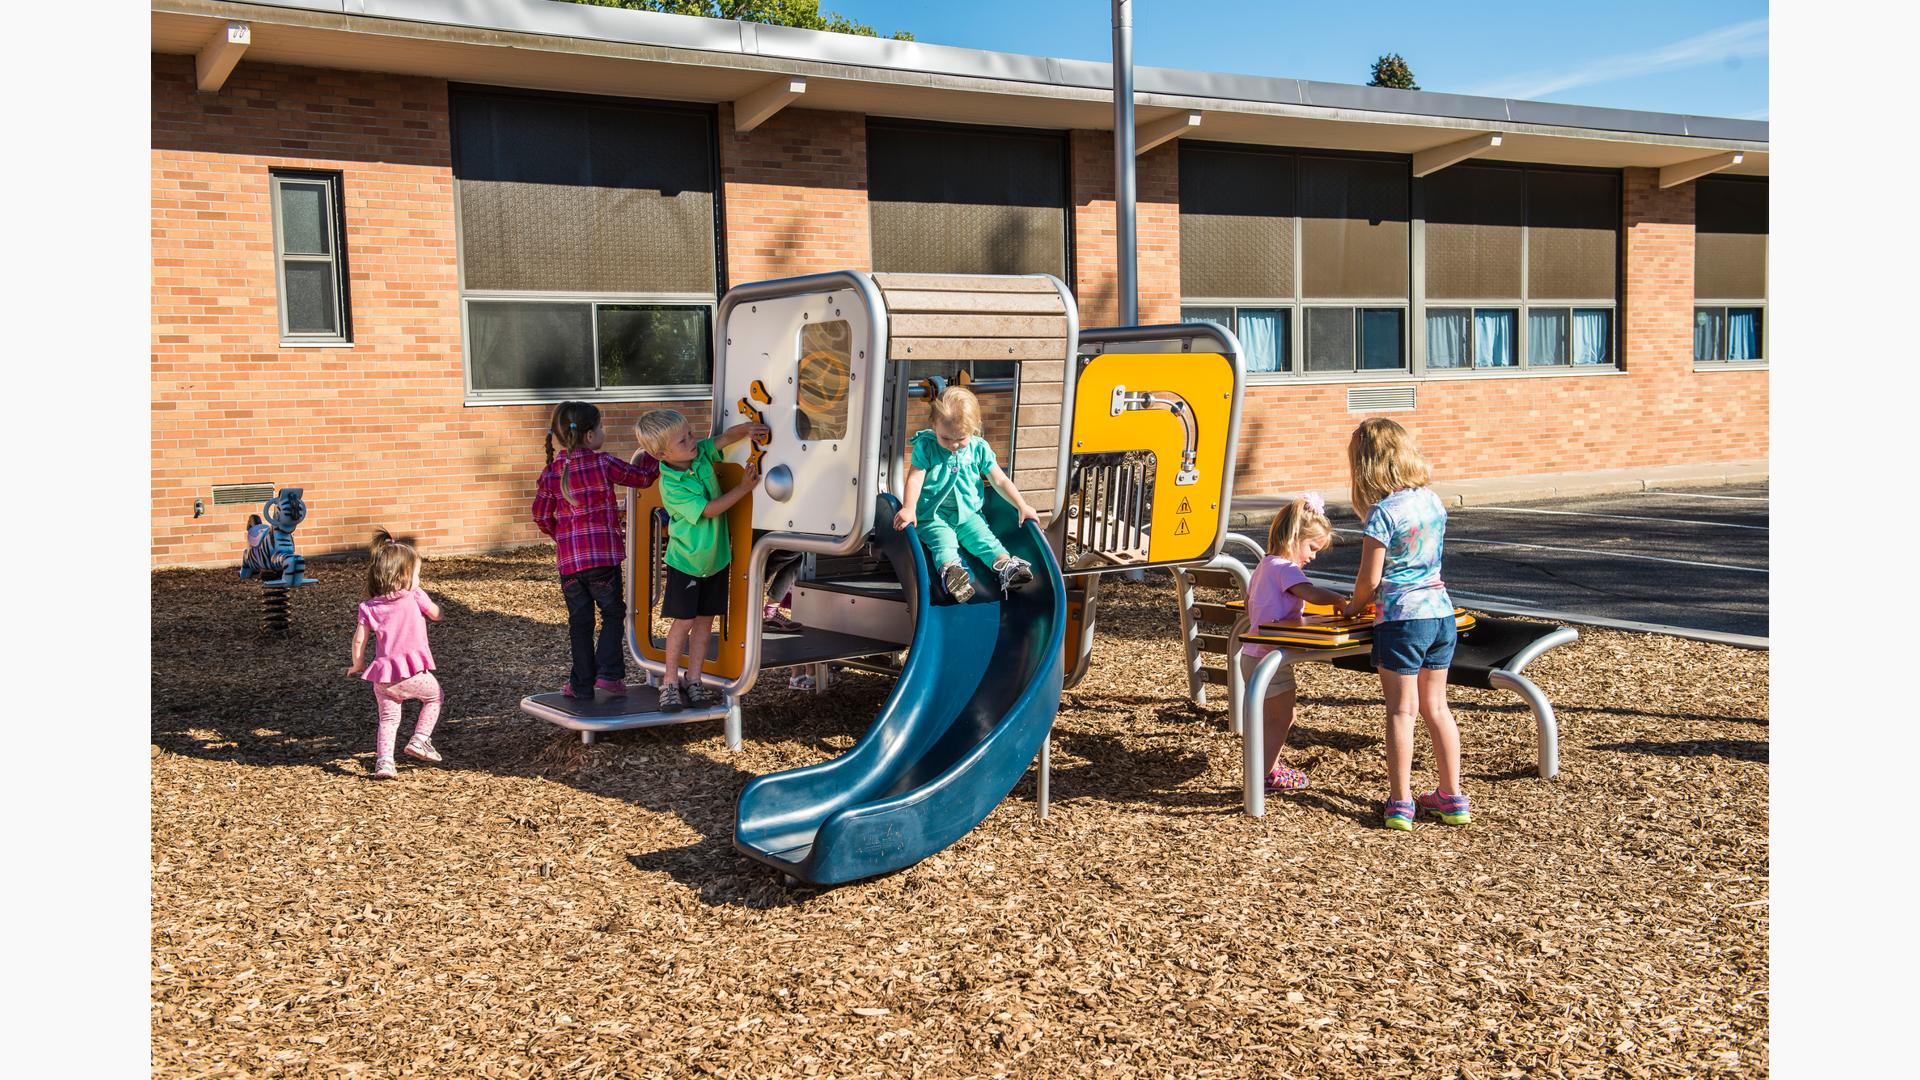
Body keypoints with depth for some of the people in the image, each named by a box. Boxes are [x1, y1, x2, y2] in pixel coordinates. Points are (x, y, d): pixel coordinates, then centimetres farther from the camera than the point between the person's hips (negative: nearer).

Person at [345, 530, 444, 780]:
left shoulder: (370, 607, 5)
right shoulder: (415, 596, -2)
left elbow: (359, 640, 2)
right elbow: (437, 615, 13)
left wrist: (358, 665, 17)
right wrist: (425, 599, 30)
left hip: (382, 676, 3)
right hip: (413, 672, -3)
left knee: (388, 718, 14)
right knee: (434, 696, 23)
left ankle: (383, 761, -1)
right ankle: (420, 739, 13)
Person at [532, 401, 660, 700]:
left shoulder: (550, 472, 3)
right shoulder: (603, 464, -8)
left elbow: (541, 516, 8)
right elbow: (643, 476, 3)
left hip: (568, 560, 4)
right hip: (603, 556, -4)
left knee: (580, 622, 12)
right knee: (613, 613, 12)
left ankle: (582, 684, 15)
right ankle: (608, 673, 1)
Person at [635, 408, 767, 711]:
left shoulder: (701, 453, -6)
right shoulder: (671, 486, -23)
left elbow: (726, 437, -10)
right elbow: (709, 509, -24)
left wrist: (747, 430, -32)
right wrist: (743, 488, -21)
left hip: (715, 557, 6)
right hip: (686, 561, -6)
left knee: (705, 620, 9)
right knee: (684, 620, -2)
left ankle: (692, 682, 17)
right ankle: (670, 682, 12)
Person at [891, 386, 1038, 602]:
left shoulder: (979, 448, 2)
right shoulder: (926, 446, -5)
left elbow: (1000, 480, 6)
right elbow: (915, 478, -12)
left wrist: (1022, 506, 0)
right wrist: (909, 509, -26)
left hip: (968, 512, 3)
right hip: (933, 514, -3)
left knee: (984, 537, -19)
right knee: (943, 541, -28)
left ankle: (1005, 565, -37)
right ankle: (950, 569, -53)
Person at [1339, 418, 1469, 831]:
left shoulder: (1383, 513, -15)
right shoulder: (1433, 501, 7)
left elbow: (1370, 579, -13)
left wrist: (1354, 606, 8)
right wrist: (1367, 602, 20)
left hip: (1401, 616, -6)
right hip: (1441, 611, 6)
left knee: (1401, 710, 1)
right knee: (1436, 707, 14)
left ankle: (1401, 803, 5)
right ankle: (1452, 797, 19)